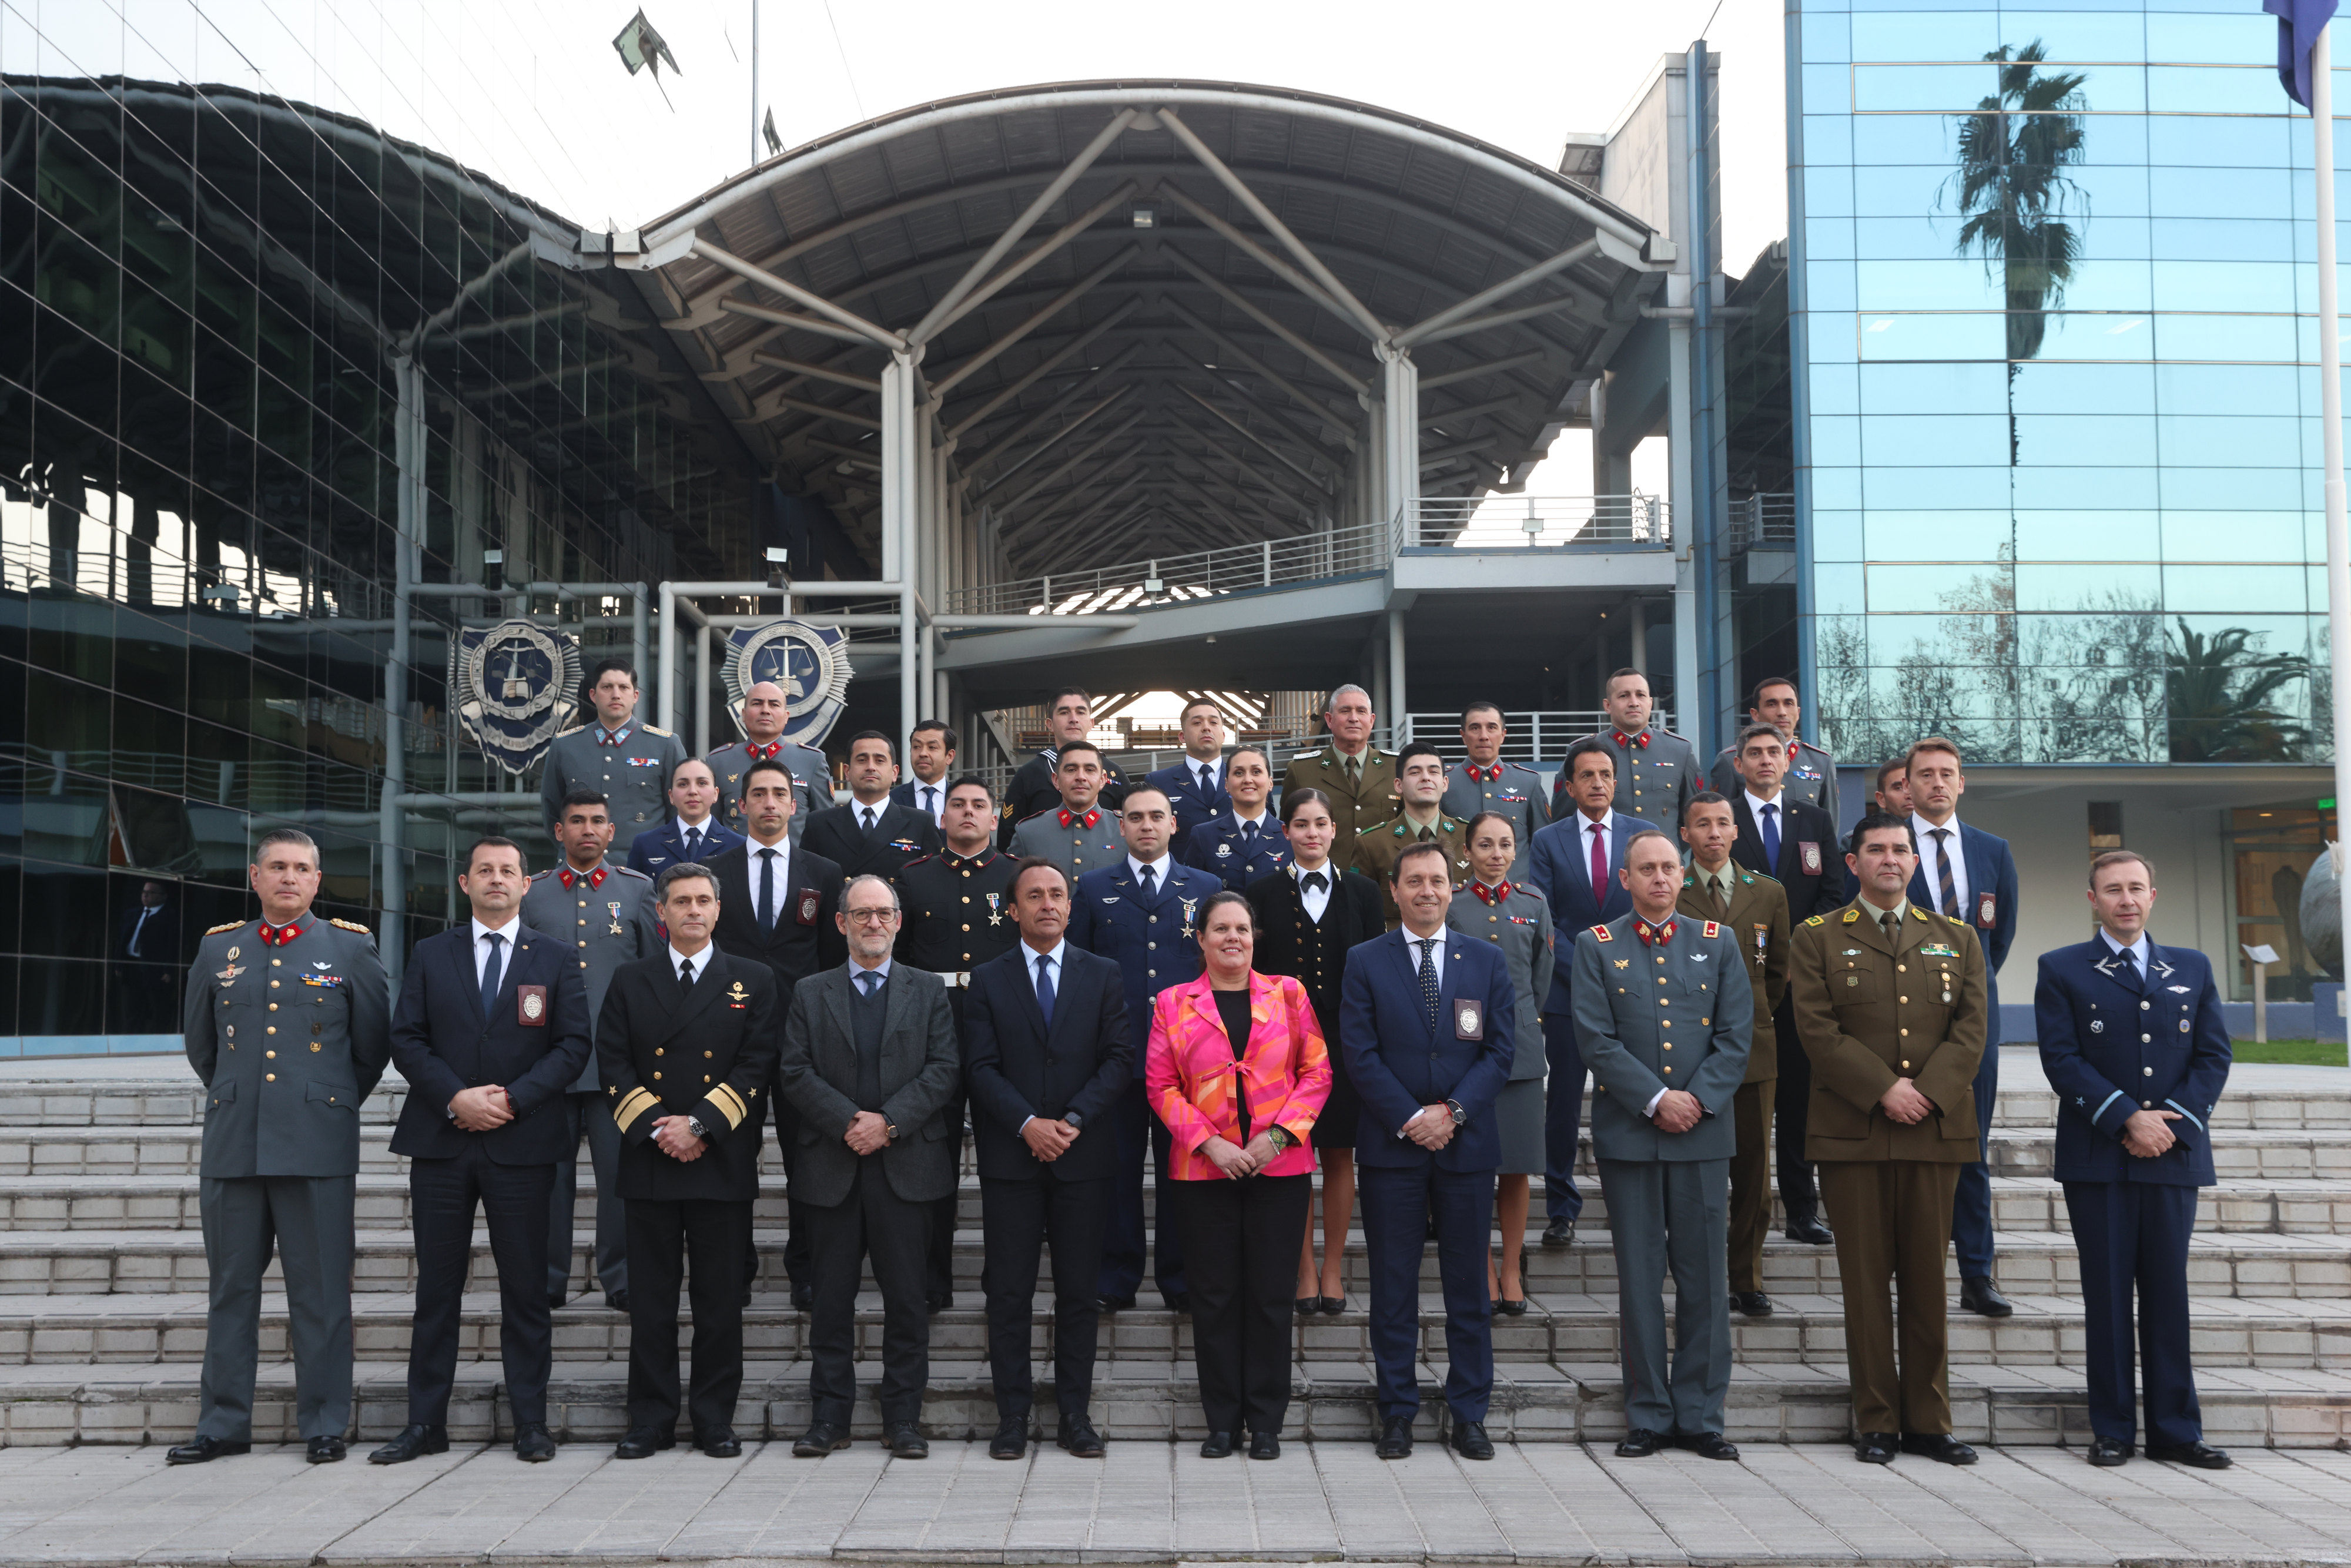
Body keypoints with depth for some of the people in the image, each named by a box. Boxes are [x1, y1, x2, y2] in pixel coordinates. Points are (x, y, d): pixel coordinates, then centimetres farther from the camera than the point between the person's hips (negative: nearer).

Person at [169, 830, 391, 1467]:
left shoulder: (351, 947, 4)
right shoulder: (218, 948, 11)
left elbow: (374, 1043, 9)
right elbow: (199, 1041, 22)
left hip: (318, 1149, -2)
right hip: (233, 1146, 3)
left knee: (320, 1292, 1)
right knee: (230, 1288, 8)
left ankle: (325, 1425, 10)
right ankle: (224, 1424, 18)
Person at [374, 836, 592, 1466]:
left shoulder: (555, 958, 7)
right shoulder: (431, 955, 11)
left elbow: (573, 1046, 1)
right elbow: (406, 1040, 4)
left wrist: (512, 1099, -11)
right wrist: (455, 1098, -11)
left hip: (522, 1143, -1)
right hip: (440, 1142, 1)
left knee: (525, 1288, 2)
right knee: (437, 1288, 5)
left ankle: (531, 1424, 9)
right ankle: (425, 1424, 12)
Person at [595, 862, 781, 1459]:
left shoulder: (754, 981, 7)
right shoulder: (629, 981, 11)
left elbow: (758, 1065, -1)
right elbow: (613, 1063, 4)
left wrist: (699, 1124, -11)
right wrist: (656, 1127, -9)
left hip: (723, 1164, -1)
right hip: (648, 1163, 1)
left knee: (720, 1299, 2)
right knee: (651, 1299, 4)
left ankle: (714, 1420, 12)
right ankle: (651, 1420, 12)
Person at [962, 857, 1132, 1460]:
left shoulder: (1104, 976, 8)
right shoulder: (988, 980, 6)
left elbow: (1120, 1058, 0)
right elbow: (981, 1067, -1)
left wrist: (1073, 1120, -12)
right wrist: (1027, 1124, -14)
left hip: (1084, 1156, 1)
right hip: (1010, 1158, 0)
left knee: (1080, 1291, 4)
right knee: (1009, 1292, 1)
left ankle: (1075, 1414, 12)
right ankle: (1012, 1415, 9)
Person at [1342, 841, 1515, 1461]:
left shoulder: (1487, 962, 8)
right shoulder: (1366, 962, 3)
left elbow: (1502, 1050, 3)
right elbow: (1360, 1054, -2)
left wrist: (1452, 1111, -9)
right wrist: (1409, 1119, -11)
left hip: (1467, 1145, 1)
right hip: (1390, 1147, -1)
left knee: (1468, 1288, 6)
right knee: (1393, 1288, 3)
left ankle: (1469, 1415, 15)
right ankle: (1398, 1414, 12)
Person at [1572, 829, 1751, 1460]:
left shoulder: (1718, 943, 9)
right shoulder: (1596, 946, 4)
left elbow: (1736, 1036, 4)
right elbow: (1597, 1039, -4)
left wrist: (1698, 1100, -9)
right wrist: (1656, 1100, -12)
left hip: (1704, 1131, 1)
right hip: (1628, 1132, -1)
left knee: (1704, 1278, 3)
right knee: (1640, 1279, 3)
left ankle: (1700, 1416, 12)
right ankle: (1648, 1416, 11)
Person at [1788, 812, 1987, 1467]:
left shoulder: (1956, 941, 15)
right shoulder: (1817, 939, 6)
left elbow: (1970, 1031, 5)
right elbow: (1818, 1030, -4)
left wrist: (1926, 1093, -10)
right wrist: (1883, 1090, -13)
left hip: (1936, 1130, 2)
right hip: (1852, 1133, -2)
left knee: (1928, 1278, 5)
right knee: (1866, 1279, 1)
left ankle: (1928, 1421, 12)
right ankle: (1876, 1421, 8)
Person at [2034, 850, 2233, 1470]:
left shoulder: (2192, 968, 14)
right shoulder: (2062, 970, 4)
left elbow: (2213, 1055, 8)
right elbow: (2062, 1059, -5)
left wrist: (2171, 1118, -7)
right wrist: (2127, 1118, -14)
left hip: (2175, 1154, 2)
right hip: (2097, 1159, -2)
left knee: (2168, 1293, 5)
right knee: (2107, 1295, 1)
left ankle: (2175, 1429, 11)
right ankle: (2112, 1429, 8)